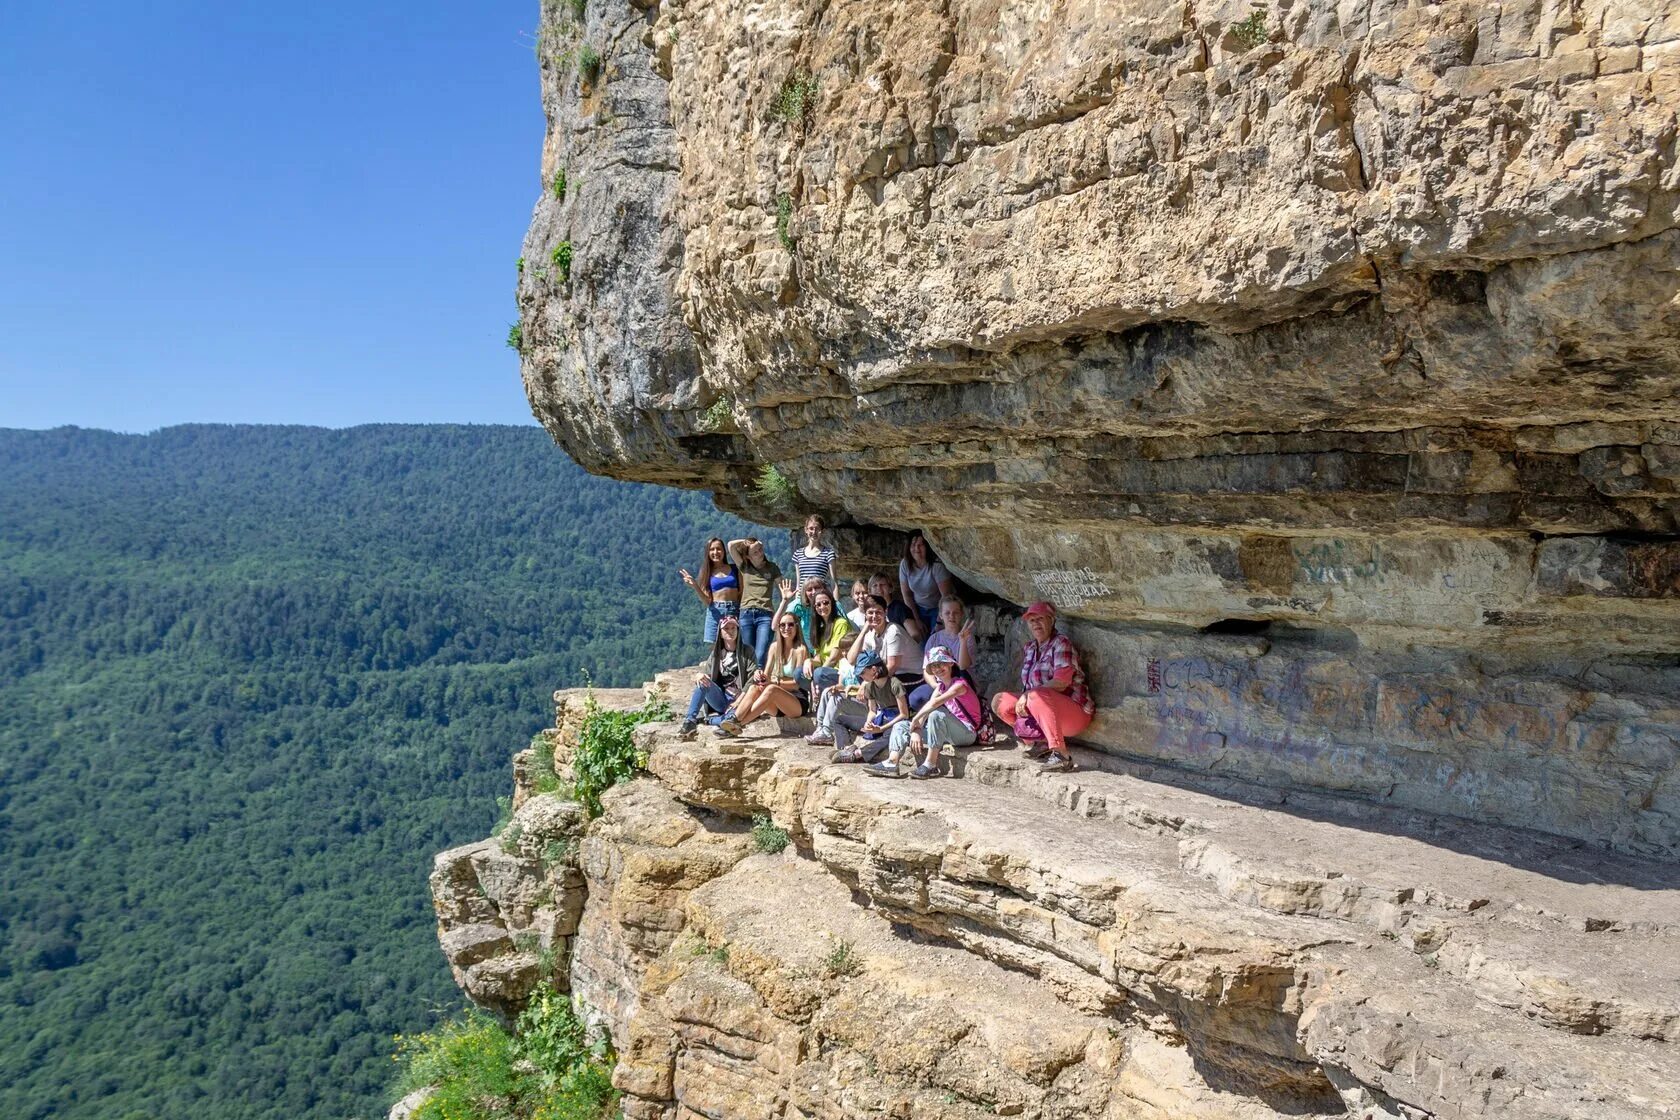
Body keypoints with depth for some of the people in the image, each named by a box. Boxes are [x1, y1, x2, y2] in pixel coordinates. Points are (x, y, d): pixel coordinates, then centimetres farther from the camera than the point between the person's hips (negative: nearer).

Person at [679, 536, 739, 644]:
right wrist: (695, 586, -10)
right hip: (715, 612, 0)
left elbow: (743, 593, 10)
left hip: (735, 611, 0)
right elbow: (707, 601, 1)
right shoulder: (707, 573, 10)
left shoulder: (734, 569, 10)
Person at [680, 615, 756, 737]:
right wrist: (698, 675, -20)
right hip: (719, 699, 3)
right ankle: (690, 721, -30)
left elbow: (753, 677, -5)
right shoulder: (716, 653, 15)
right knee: (703, 682, -28)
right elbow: (706, 672, 7)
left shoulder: (747, 651, 5)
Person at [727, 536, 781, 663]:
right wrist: (746, 542, 9)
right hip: (746, 615, 2)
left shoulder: (771, 567, 8)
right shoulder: (744, 567, 10)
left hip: (765, 615, -2)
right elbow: (731, 545, -1)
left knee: (760, 657, -14)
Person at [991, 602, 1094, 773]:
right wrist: (1023, 700, -6)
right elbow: (1027, 684, 16)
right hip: (1045, 710, 8)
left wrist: (1028, 694, -20)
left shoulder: (1061, 643, -10)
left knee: (1037, 697, -37)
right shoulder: (1029, 648, 13)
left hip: (1075, 712, -8)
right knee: (999, 701, -1)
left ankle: (1061, 755, -35)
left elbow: (1061, 683, -21)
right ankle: (1041, 743, 2)